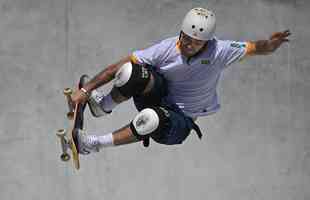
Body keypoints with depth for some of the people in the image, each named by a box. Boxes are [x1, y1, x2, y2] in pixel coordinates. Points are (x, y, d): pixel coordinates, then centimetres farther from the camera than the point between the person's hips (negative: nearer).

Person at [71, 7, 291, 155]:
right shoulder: (167, 49, -16)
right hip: (156, 98, 1)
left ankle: (96, 143, -21)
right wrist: (86, 89, -18)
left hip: (181, 121, -1)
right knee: (134, 70, -32)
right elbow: (120, 67, -15)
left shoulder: (219, 51, -17)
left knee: (152, 119, -40)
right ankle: (104, 106, -4)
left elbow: (255, 48, -14)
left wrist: (271, 44, -40)